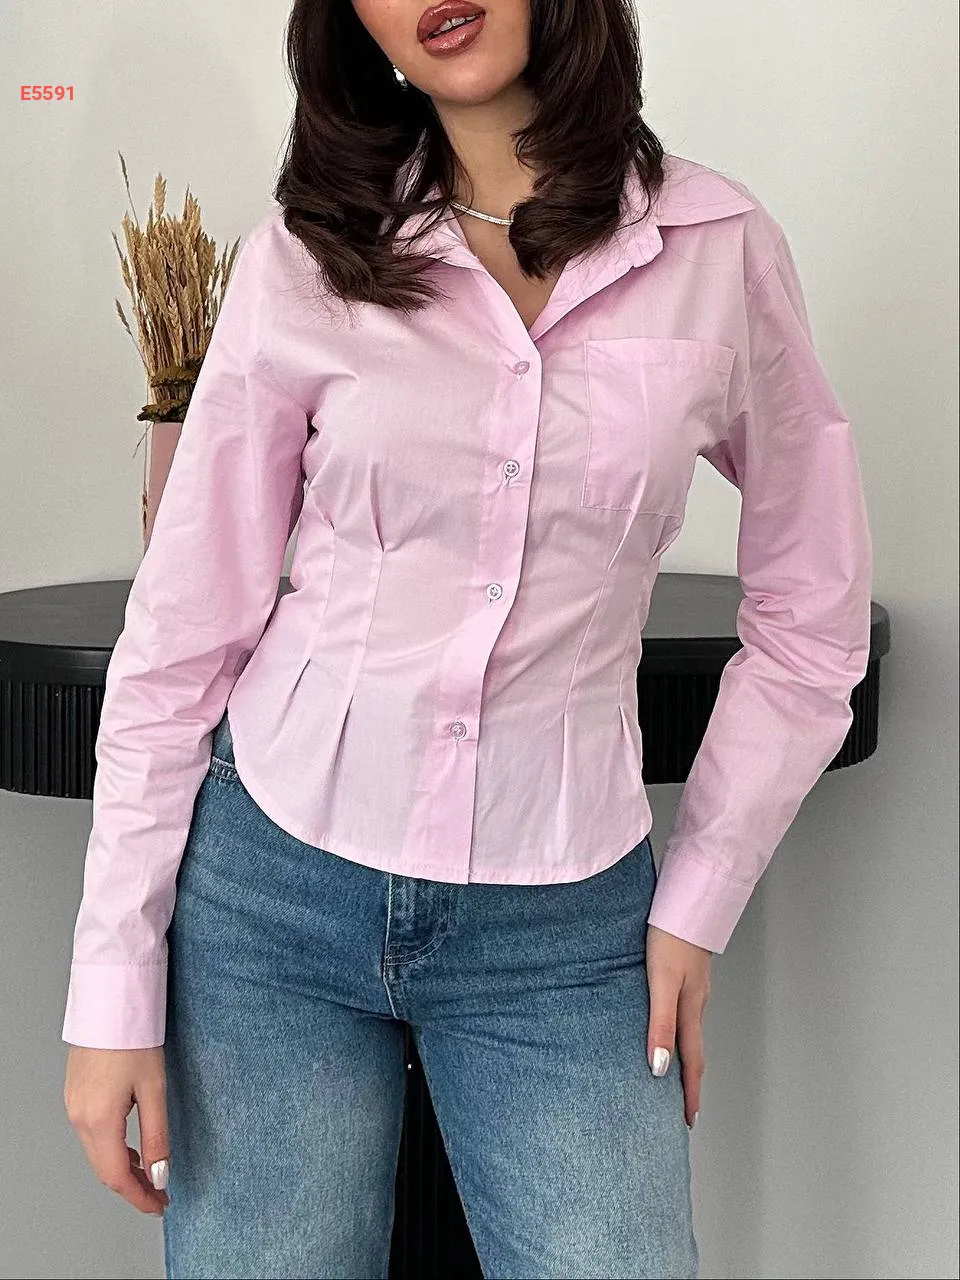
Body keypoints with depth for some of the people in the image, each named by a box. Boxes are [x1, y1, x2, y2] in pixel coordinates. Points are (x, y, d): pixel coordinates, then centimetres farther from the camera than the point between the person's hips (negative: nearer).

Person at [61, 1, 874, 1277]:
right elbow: (180, 633, -2)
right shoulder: (308, 255, -3)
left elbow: (811, 622, 6)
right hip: (274, 882, 0)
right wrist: (113, 987, -3)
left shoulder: (720, 248, -2)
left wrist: (696, 905, 2)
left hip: (559, 927, 0)